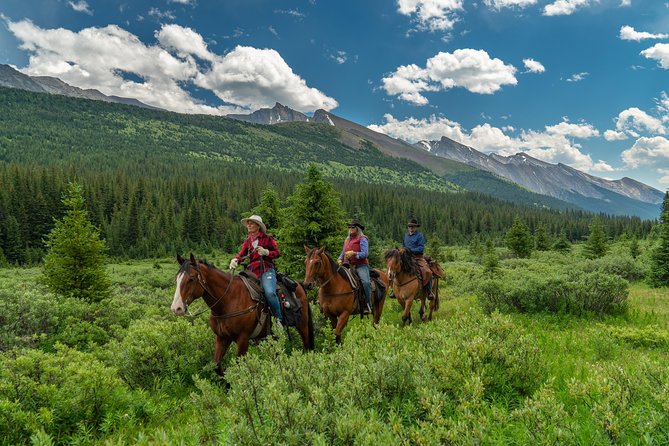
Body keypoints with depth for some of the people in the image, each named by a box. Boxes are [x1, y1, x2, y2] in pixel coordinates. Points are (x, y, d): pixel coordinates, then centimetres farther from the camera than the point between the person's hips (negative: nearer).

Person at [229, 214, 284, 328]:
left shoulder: (267, 238, 3)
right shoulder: (247, 241, 16)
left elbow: (277, 252, 1)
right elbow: (242, 254, 1)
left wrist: (266, 252, -17)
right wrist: (235, 260, -21)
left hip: (267, 270, -6)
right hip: (252, 272, 6)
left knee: (269, 292, -28)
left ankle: (279, 318, -13)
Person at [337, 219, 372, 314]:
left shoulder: (362, 239, -3)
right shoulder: (347, 240, 19)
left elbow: (365, 253, -13)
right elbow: (343, 252, 26)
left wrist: (354, 253, -25)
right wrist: (340, 259, 6)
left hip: (361, 265, -7)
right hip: (348, 266, 7)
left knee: (365, 282, -27)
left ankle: (368, 305, -21)